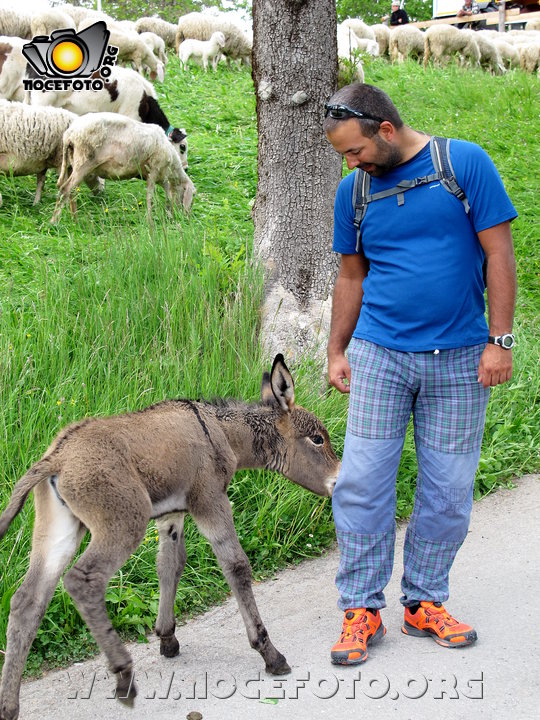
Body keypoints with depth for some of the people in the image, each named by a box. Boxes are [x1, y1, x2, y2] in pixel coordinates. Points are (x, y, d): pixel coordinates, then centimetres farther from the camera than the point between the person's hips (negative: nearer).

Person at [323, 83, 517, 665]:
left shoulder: (465, 163, -5)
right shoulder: (353, 189, 5)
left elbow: (498, 252, -4)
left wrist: (500, 340, -8)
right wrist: (336, 351, 12)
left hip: (459, 358, -2)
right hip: (380, 354, 2)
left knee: (448, 490, 5)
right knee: (361, 482, -4)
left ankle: (424, 601, 21)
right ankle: (361, 609, 9)